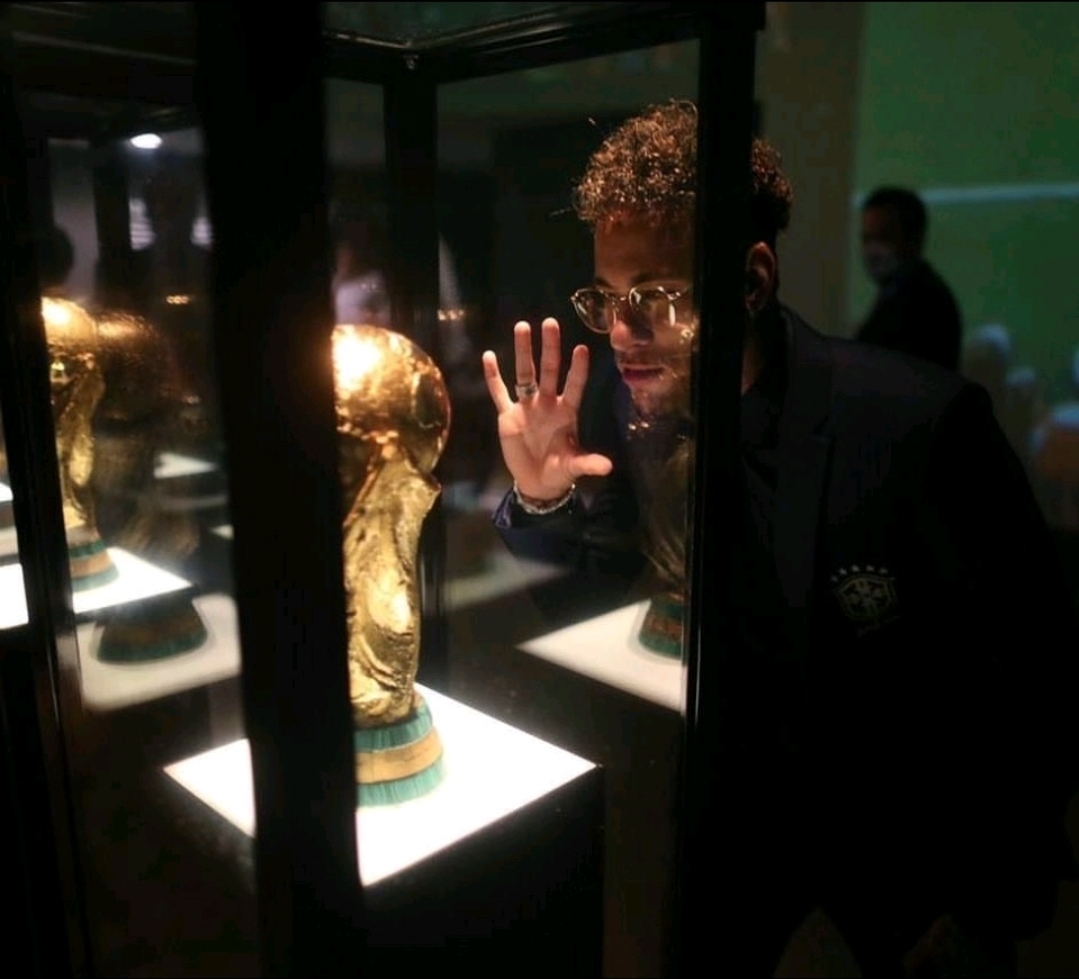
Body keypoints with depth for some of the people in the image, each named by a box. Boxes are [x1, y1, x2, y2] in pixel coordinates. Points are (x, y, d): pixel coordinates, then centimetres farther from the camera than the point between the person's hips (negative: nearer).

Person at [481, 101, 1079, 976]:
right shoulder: (620, 400, -15)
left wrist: (989, 908, -11)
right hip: (735, 809, 3)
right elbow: (604, 570, -2)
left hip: (908, 834, -3)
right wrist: (541, 495, -23)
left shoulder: (921, 421, -27)